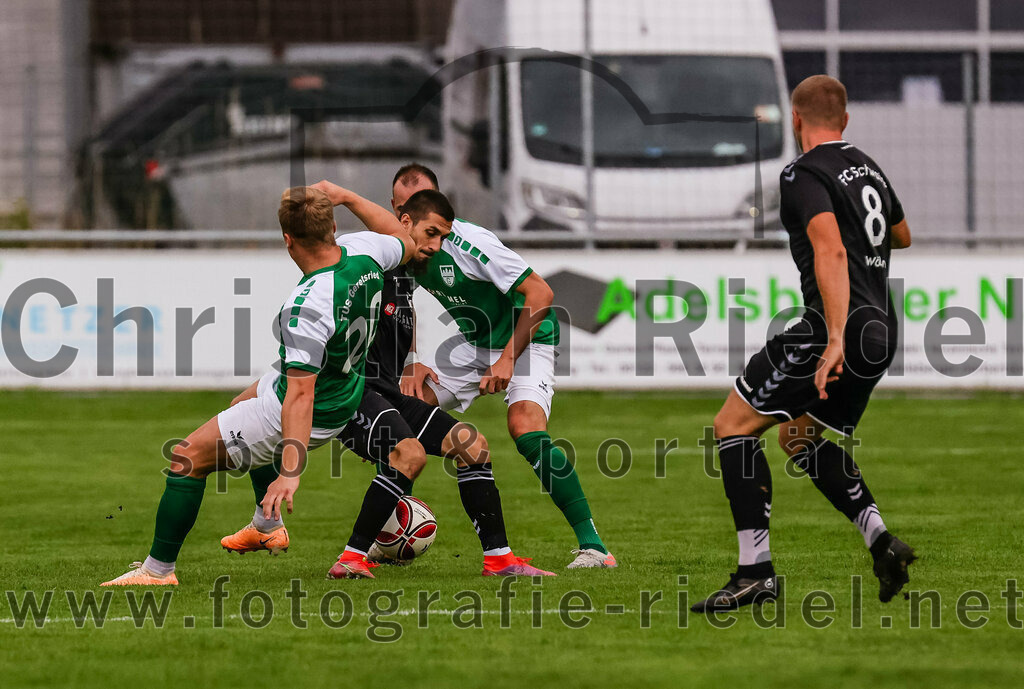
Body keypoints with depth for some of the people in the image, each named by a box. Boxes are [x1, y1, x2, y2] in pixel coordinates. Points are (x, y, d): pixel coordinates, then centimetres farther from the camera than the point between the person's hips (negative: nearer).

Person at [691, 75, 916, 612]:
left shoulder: (805, 174, -9)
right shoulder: (867, 168, 16)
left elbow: (830, 252, -24)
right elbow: (902, 236, 35)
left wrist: (835, 338, -29)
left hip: (838, 327, -9)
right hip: (881, 335, 9)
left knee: (733, 424, -2)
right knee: (799, 435, 26)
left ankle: (756, 570, -10)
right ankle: (880, 540, 11)